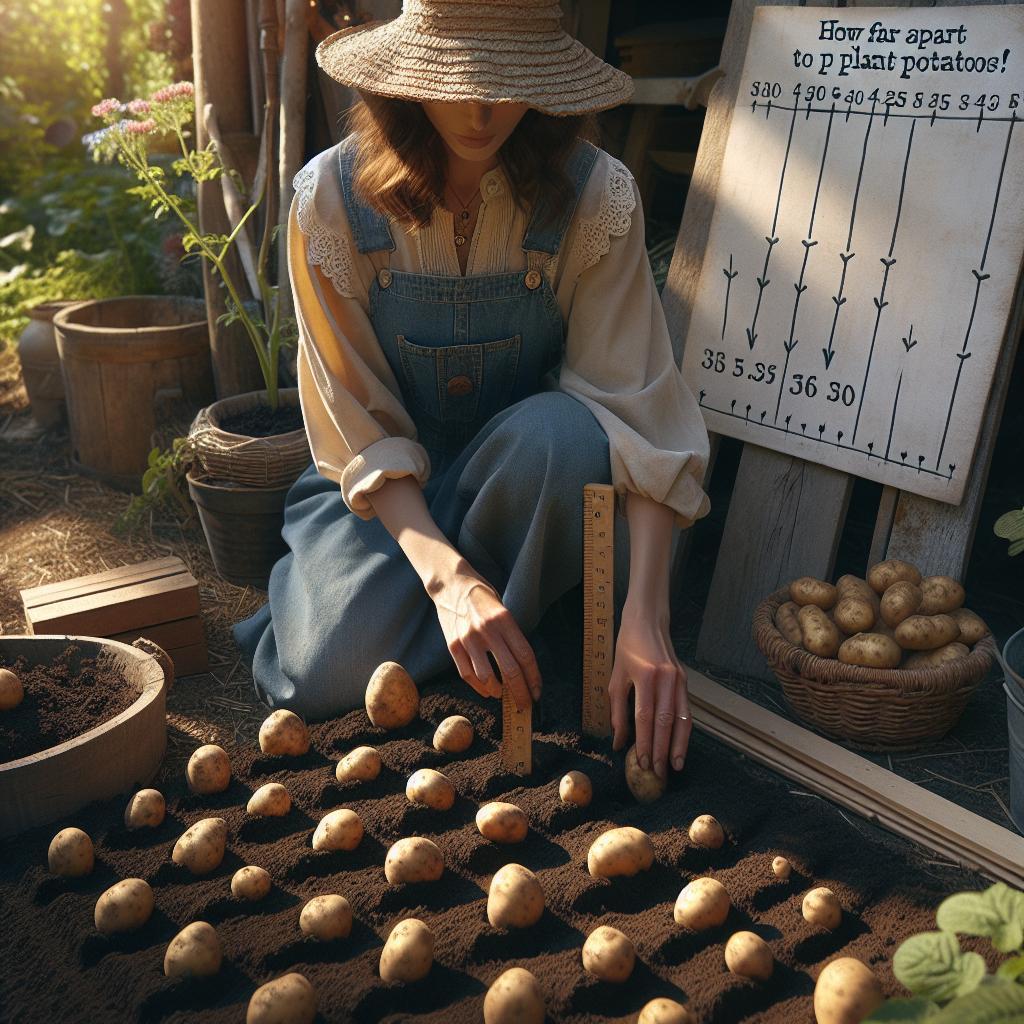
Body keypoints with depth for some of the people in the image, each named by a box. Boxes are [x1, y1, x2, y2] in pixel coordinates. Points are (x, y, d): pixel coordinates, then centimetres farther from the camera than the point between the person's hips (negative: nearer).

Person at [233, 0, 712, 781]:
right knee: (326, 676, -22)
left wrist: (645, 615, -35)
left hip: (517, 479, 1)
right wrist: (444, 571, -32)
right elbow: (358, 424, -16)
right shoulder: (333, 197, -16)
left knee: (561, 431, -34)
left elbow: (638, 404, -23)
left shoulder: (596, 197, -17)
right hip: (385, 486, 0)